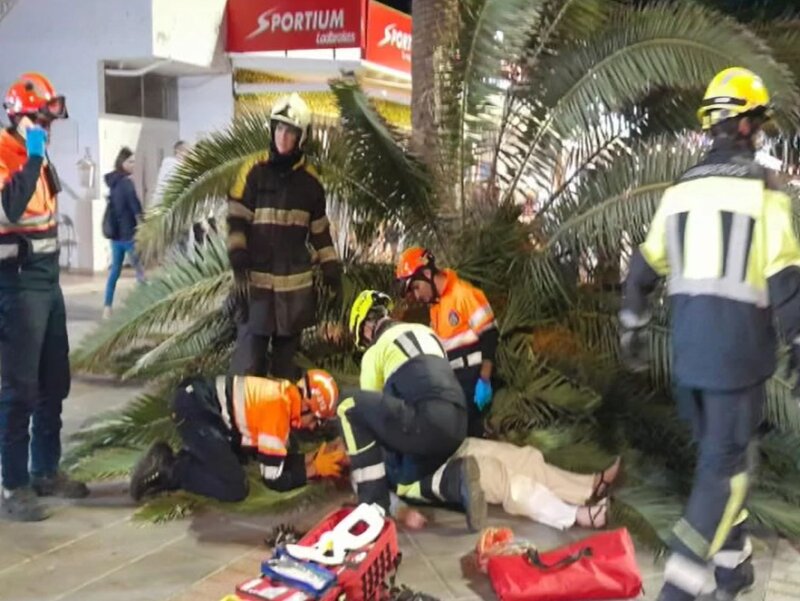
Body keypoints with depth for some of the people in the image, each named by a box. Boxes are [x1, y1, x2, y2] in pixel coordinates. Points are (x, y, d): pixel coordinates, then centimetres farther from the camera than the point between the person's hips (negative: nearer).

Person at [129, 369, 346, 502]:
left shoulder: (286, 395, 8)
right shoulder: (277, 406, -18)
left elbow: (277, 458, 17)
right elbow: (274, 478, -13)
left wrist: (314, 457, 9)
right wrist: (315, 468, -2)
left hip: (200, 400, 10)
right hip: (193, 408, -10)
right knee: (235, 487, -11)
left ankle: (165, 464, 11)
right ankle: (167, 469, -5)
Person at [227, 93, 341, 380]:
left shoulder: (310, 180, 7)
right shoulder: (254, 171, -1)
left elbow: (320, 229, 13)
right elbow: (236, 219, -2)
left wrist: (330, 266, 9)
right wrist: (237, 255, -14)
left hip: (296, 278, 3)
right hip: (257, 275, -3)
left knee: (288, 345, 11)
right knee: (251, 344, -7)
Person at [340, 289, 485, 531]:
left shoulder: (375, 351, 11)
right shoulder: (426, 332, 29)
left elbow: (371, 406, 17)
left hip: (427, 424, -7)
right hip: (457, 426, 7)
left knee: (350, 408, 1)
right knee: (402, 481, 27)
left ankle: (374, 503, -3)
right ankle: (455, 482, -3)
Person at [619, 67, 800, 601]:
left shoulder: (680, 191, 9)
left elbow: (643, 271, 13)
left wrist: (633, 330, 24)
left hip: (687, 350, 6)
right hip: (738, 350, -6)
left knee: (721, 451, 19)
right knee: (725, 464, 0)